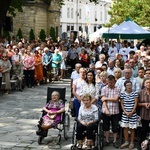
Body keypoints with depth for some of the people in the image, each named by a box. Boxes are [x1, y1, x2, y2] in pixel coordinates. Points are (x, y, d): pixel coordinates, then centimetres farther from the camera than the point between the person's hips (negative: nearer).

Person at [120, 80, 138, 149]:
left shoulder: (134, 93, -2)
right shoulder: (122, 94, 1)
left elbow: (135, 103, -3)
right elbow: (122, 104, 1)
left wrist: (132, 112, -11)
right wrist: (126, 112, -9)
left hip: (133, 114, -2)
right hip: (125, 113, 2)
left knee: (132, 128, 3)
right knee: (125, 128, 6)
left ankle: (132, 143, 12)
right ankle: (126, 142, 19)